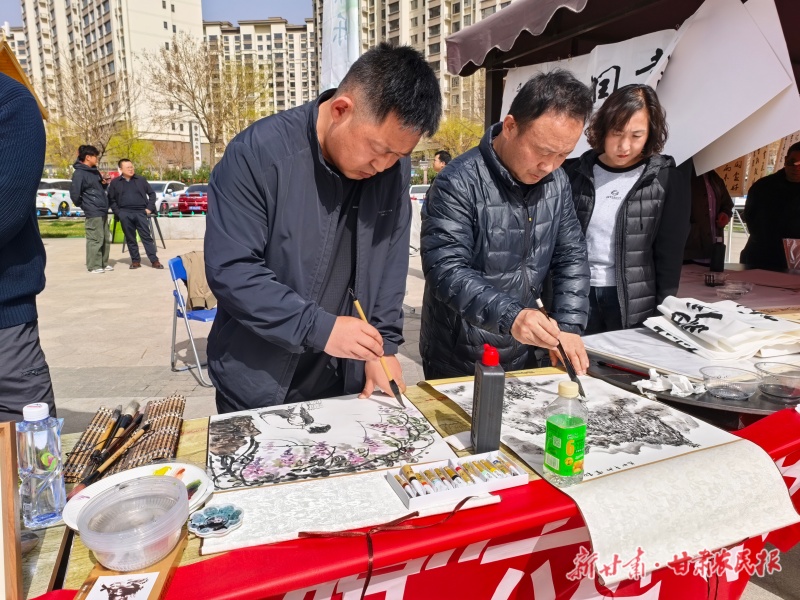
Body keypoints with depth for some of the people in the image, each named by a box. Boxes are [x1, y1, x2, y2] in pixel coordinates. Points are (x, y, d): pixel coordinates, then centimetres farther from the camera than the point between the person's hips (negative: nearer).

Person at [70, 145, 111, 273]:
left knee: (106, 239, 12)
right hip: (93, 212, -9)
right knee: (95, 239, -6)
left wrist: (105, 183, 4)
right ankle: (94, 266, 0)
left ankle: (104, 263, 20)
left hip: (103, 211, 9)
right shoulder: (79, 173, -11)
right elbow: (74, 193, -15)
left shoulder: (95, 171, 16)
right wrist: (82, 205, -1)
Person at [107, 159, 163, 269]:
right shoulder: (115, 182, 10)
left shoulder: (141, 180, 11)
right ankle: (135, 260, 11)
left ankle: (154, 260, -7)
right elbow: (111, 199, 10)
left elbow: (152, 193, 13)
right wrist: (117, 212, -2)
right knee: (130, 239, 4)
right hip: (125, 214, 1)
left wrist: (149, 208, 1)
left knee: (146, 237, -4)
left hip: (141, 212, -1)